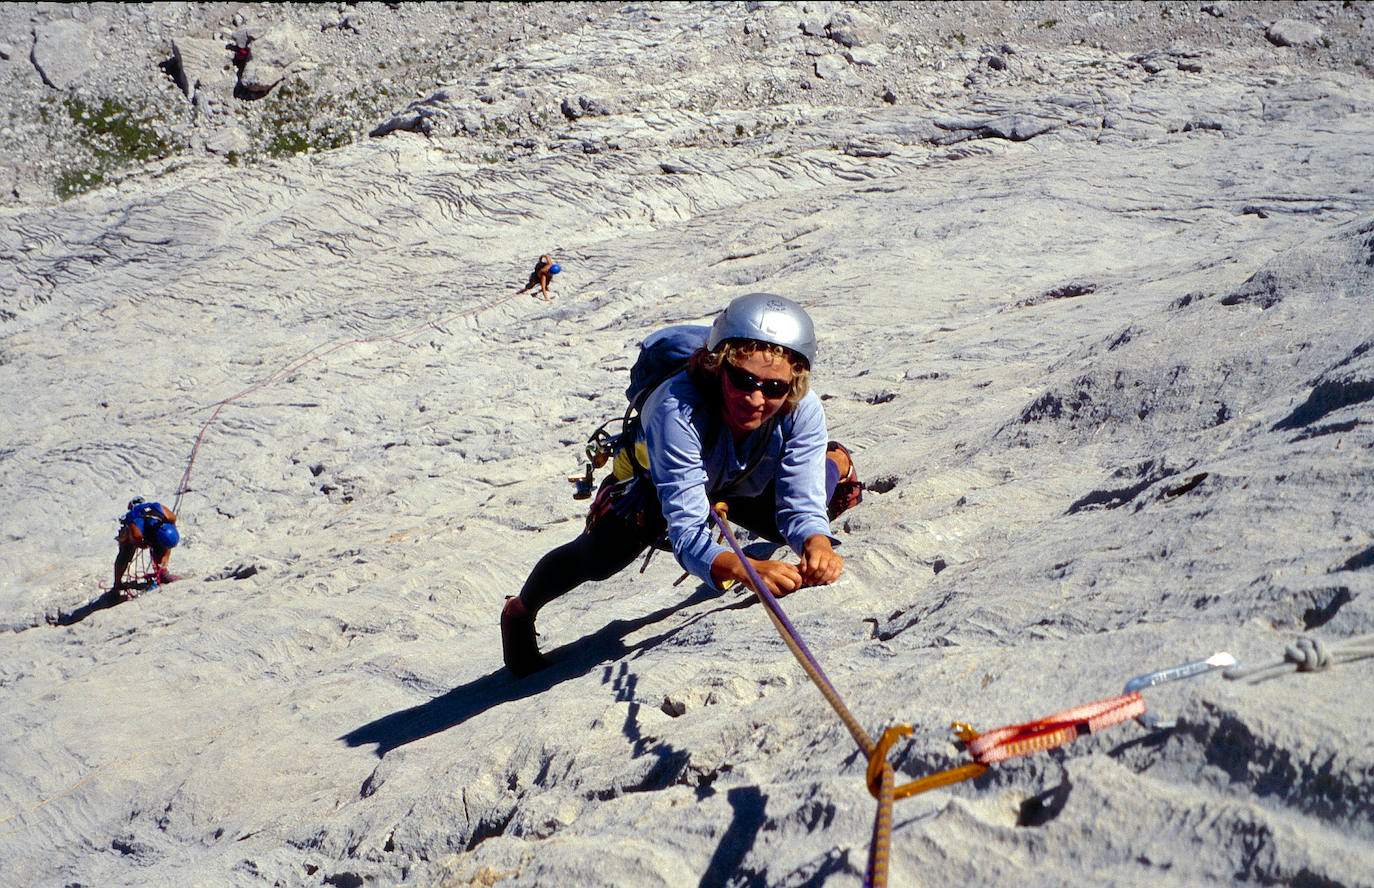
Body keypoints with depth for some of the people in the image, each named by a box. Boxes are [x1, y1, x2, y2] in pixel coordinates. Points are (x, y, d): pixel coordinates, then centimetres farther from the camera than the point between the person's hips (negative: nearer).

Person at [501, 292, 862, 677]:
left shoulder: (803, 411, -36)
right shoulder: (677, 411, -46)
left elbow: (802, 505, -36)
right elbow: (688, 533, -50)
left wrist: (816, 545, -60)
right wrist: (747, 570, -69)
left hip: (745, 489, 3)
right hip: (657, 483, -2)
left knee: (837, 468, -15)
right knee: (597, 556, -16)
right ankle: (520, 613, 15)